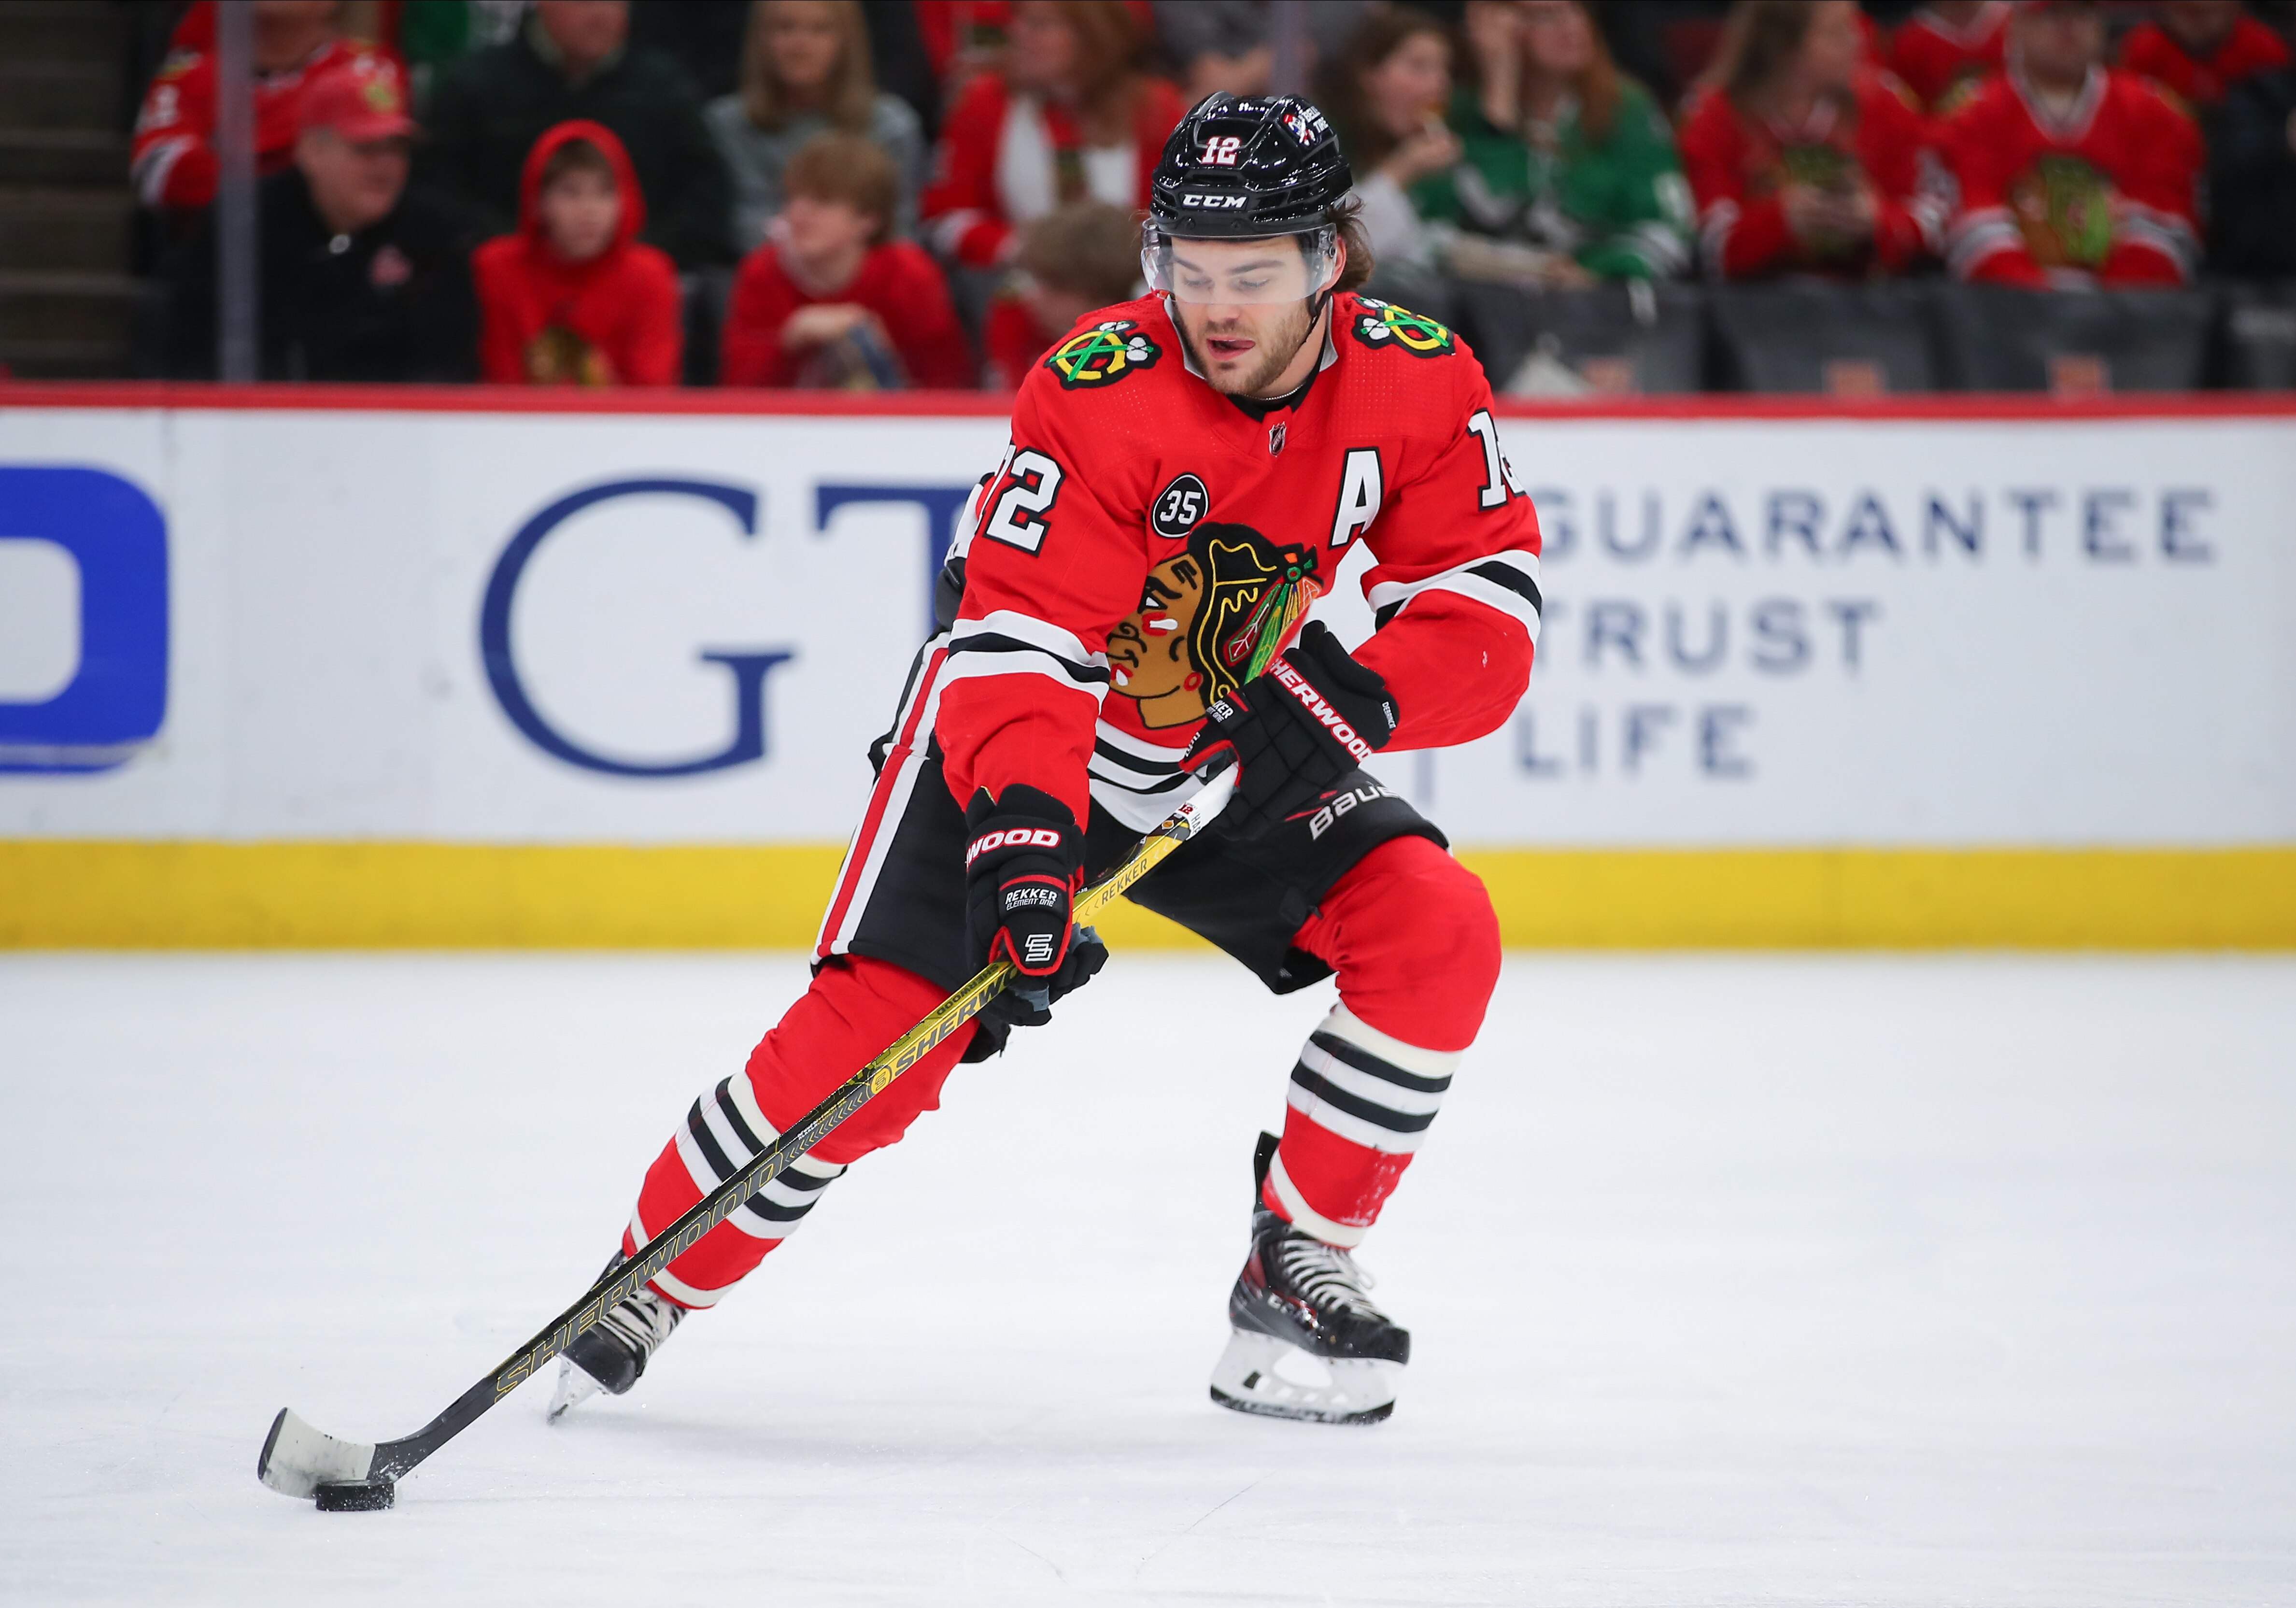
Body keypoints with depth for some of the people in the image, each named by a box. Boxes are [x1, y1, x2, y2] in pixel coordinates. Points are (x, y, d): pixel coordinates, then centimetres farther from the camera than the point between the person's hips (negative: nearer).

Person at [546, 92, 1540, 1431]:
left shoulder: (1414, 381, -15)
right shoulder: (1098, 394, -28)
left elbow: (1491, 607, -16)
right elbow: (1020, 649, -33)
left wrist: (1353, 701, -35)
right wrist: (1023, 840, -47)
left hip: (1241, 758, 4)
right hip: (1009, 736, -4)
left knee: (1437, 932, -16)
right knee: (872, 1039, -15)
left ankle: (1297, 1269, -4)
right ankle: (650, 1284, 6)